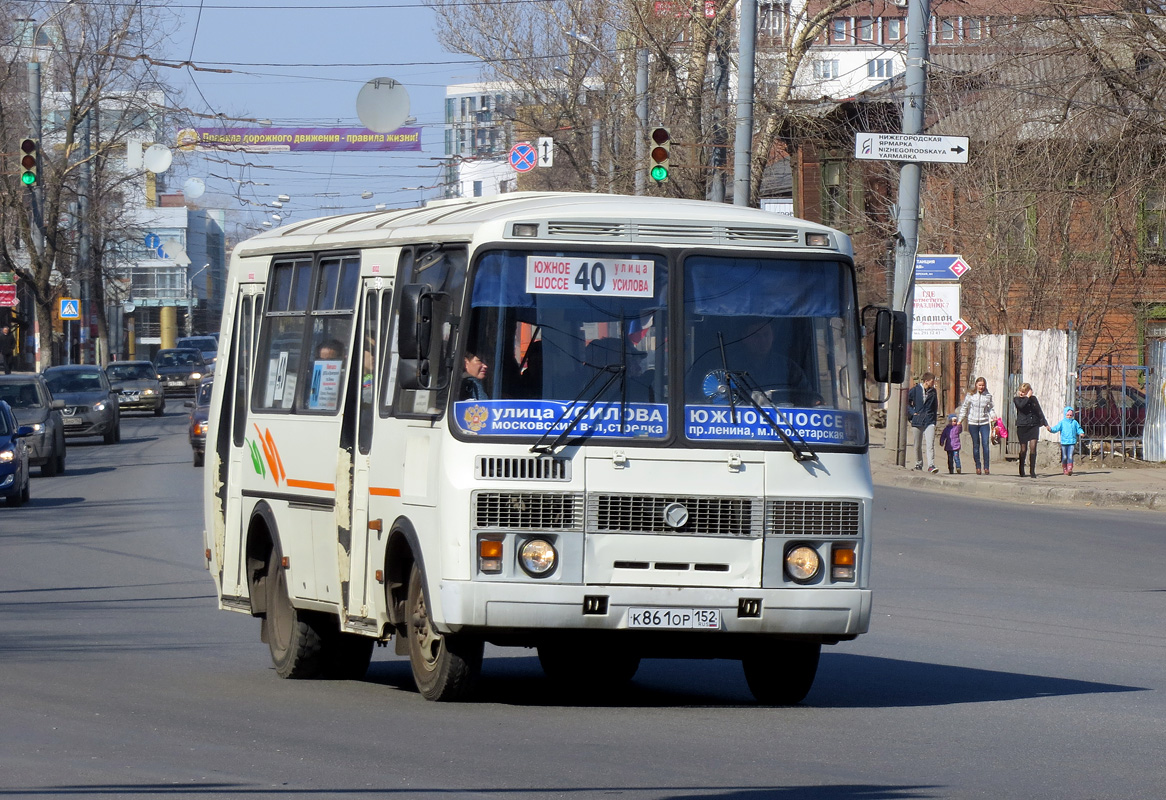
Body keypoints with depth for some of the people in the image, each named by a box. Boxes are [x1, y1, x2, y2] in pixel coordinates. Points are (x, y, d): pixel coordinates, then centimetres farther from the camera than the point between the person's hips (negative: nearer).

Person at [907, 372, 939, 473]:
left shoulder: (933, 391, 8)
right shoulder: (915, 390, 0)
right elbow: (907, 402, 7)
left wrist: (933, 416, 7)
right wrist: (912, 412, -3)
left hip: (929, 422, 0)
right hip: (917, 421, 0)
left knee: (930, 444, -13)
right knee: (918, 445, 9)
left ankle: (931, 465, -19)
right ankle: (918, 464, 22)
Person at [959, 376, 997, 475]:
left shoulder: (988, 395, 3)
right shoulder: (970, 395, 0)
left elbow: (991, 408, 13)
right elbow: (964, 407, 8)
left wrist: (993, 417, -3)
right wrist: (961, 419, 7)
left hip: (984, 423, 0)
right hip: (973, 422, 0)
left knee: (985, 444, -8)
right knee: (976, 445, 5)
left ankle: (986, 467, -3)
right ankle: (978, 467, 11)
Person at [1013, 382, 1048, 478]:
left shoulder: (1033, 398, 11)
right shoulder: (1017, 399, 4)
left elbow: (1039, 411, 17)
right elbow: (1021, 405, -19)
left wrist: (1045, 423, 15)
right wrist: (1027, 397, -12)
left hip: (1034, 426, 1)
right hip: (1022, 426, -1)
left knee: (1033, 447, -10)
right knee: (1023, 449, 1)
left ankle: (1032, 471, -7)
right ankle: (1021, 470, 21)